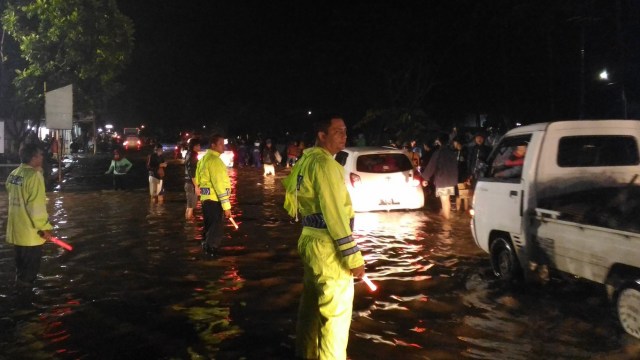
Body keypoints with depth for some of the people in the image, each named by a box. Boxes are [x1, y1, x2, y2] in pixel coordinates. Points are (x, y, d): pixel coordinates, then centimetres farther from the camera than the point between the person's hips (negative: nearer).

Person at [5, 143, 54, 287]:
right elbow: (36, 206, -21)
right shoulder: (33, 175, -20)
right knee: (31, 265, 5)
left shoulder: (13, 174, 5)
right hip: (30, 232, -8)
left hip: (16, 229, 8)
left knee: (21, 263, 21)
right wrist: (44, 227, -15)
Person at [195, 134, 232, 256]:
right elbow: (219, 184, -23)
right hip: (214, 199, -10)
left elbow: (198, 180, 21)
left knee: (209, 227, 19)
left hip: (206, 198, 10)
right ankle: (212, 251, -2)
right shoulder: (214, 160, -17)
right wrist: (226, 205, -23)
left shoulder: (204, 158, 15)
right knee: (216, 228, -4)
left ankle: (206, 248, 28)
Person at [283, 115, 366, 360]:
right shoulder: (324, 163, -18)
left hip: (311, 238, 10)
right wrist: (353, 255, -21)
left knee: (312, 301, 21)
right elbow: (335, 213, -22)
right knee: (336, 310, -3)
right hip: (327, 244, -10)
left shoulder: (306, 160, 12)